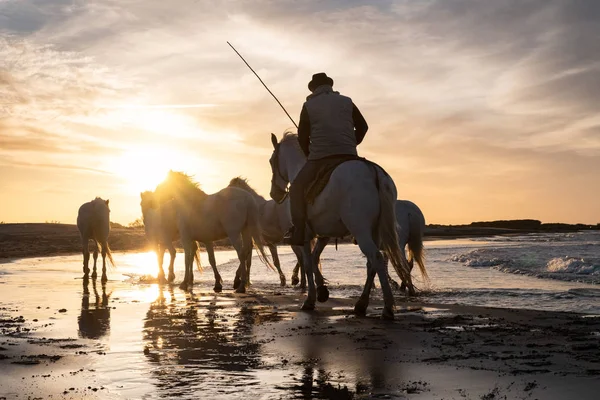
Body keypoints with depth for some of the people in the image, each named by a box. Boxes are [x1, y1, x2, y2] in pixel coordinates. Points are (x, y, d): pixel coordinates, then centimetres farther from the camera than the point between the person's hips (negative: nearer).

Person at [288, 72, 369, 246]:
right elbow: (363, 126, 17)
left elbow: (302, 136, 8)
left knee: (297, 188, 11)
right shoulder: (347, 102, 15)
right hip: (349, 156, 3)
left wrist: (310, 155, 22)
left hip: (320, 157, -3)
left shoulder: (308, 106, 8)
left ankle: (298, 232, -1)